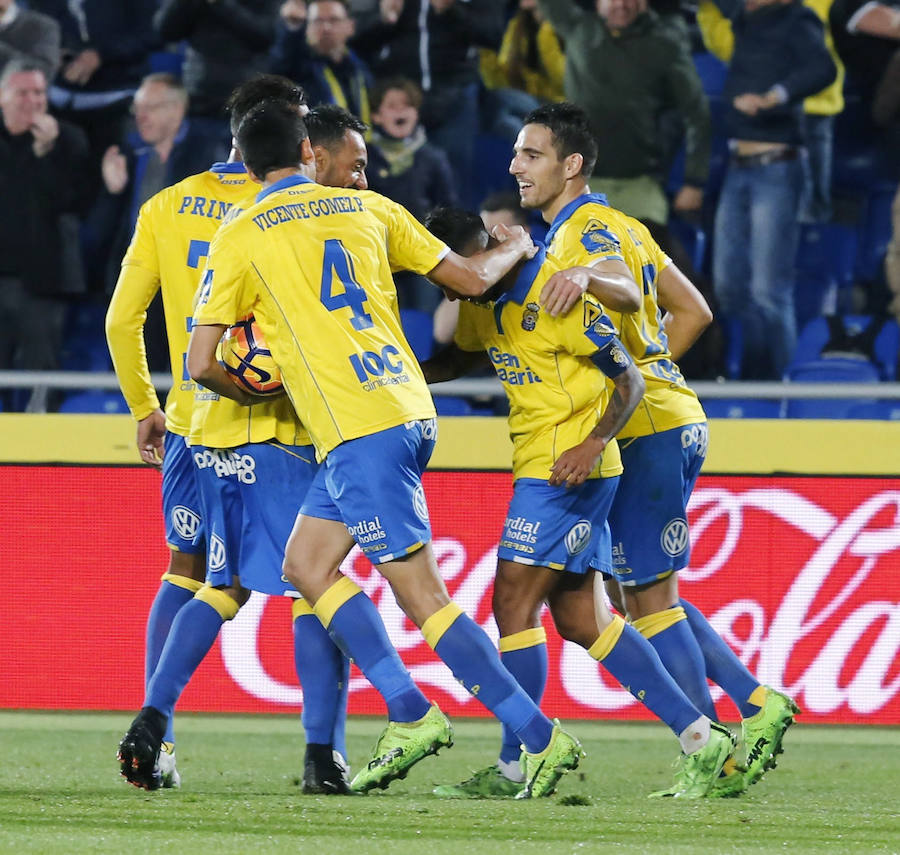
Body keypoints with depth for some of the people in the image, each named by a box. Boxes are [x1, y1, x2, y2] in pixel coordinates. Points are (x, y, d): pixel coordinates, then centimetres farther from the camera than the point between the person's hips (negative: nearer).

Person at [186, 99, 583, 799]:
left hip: (357, 431, -7)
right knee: (306, 564, 17)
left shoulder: (238, 240, 0)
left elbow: (203, 364, -1)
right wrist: (516, 249, 37)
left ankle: (543, 739, -11)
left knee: (423, 597, -6)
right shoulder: (367, 208, 13)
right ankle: (410, 716, 8)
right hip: (407, 408, 7)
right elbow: (471, 279, 16)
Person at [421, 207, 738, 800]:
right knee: (581, 619, 6)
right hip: (538, 466, 9)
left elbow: (629, 380, -14)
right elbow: (465, 357, 29)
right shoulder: (483, 302, 9)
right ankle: (702, 739, 7)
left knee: (514, 604, -8)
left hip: (571, 469, -9)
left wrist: (591, 445, -27)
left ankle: (513, 768, -2)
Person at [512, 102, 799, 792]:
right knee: (644, 591, 15)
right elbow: (692, 310, 22)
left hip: (647, 431, -10)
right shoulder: (616, 225, 19)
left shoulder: (586, 228, -10)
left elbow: (625, 289, -32)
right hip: (667, 420, 10)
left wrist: (588, 276, -51)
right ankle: (756, 702, 10)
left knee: (647, 596, -6)